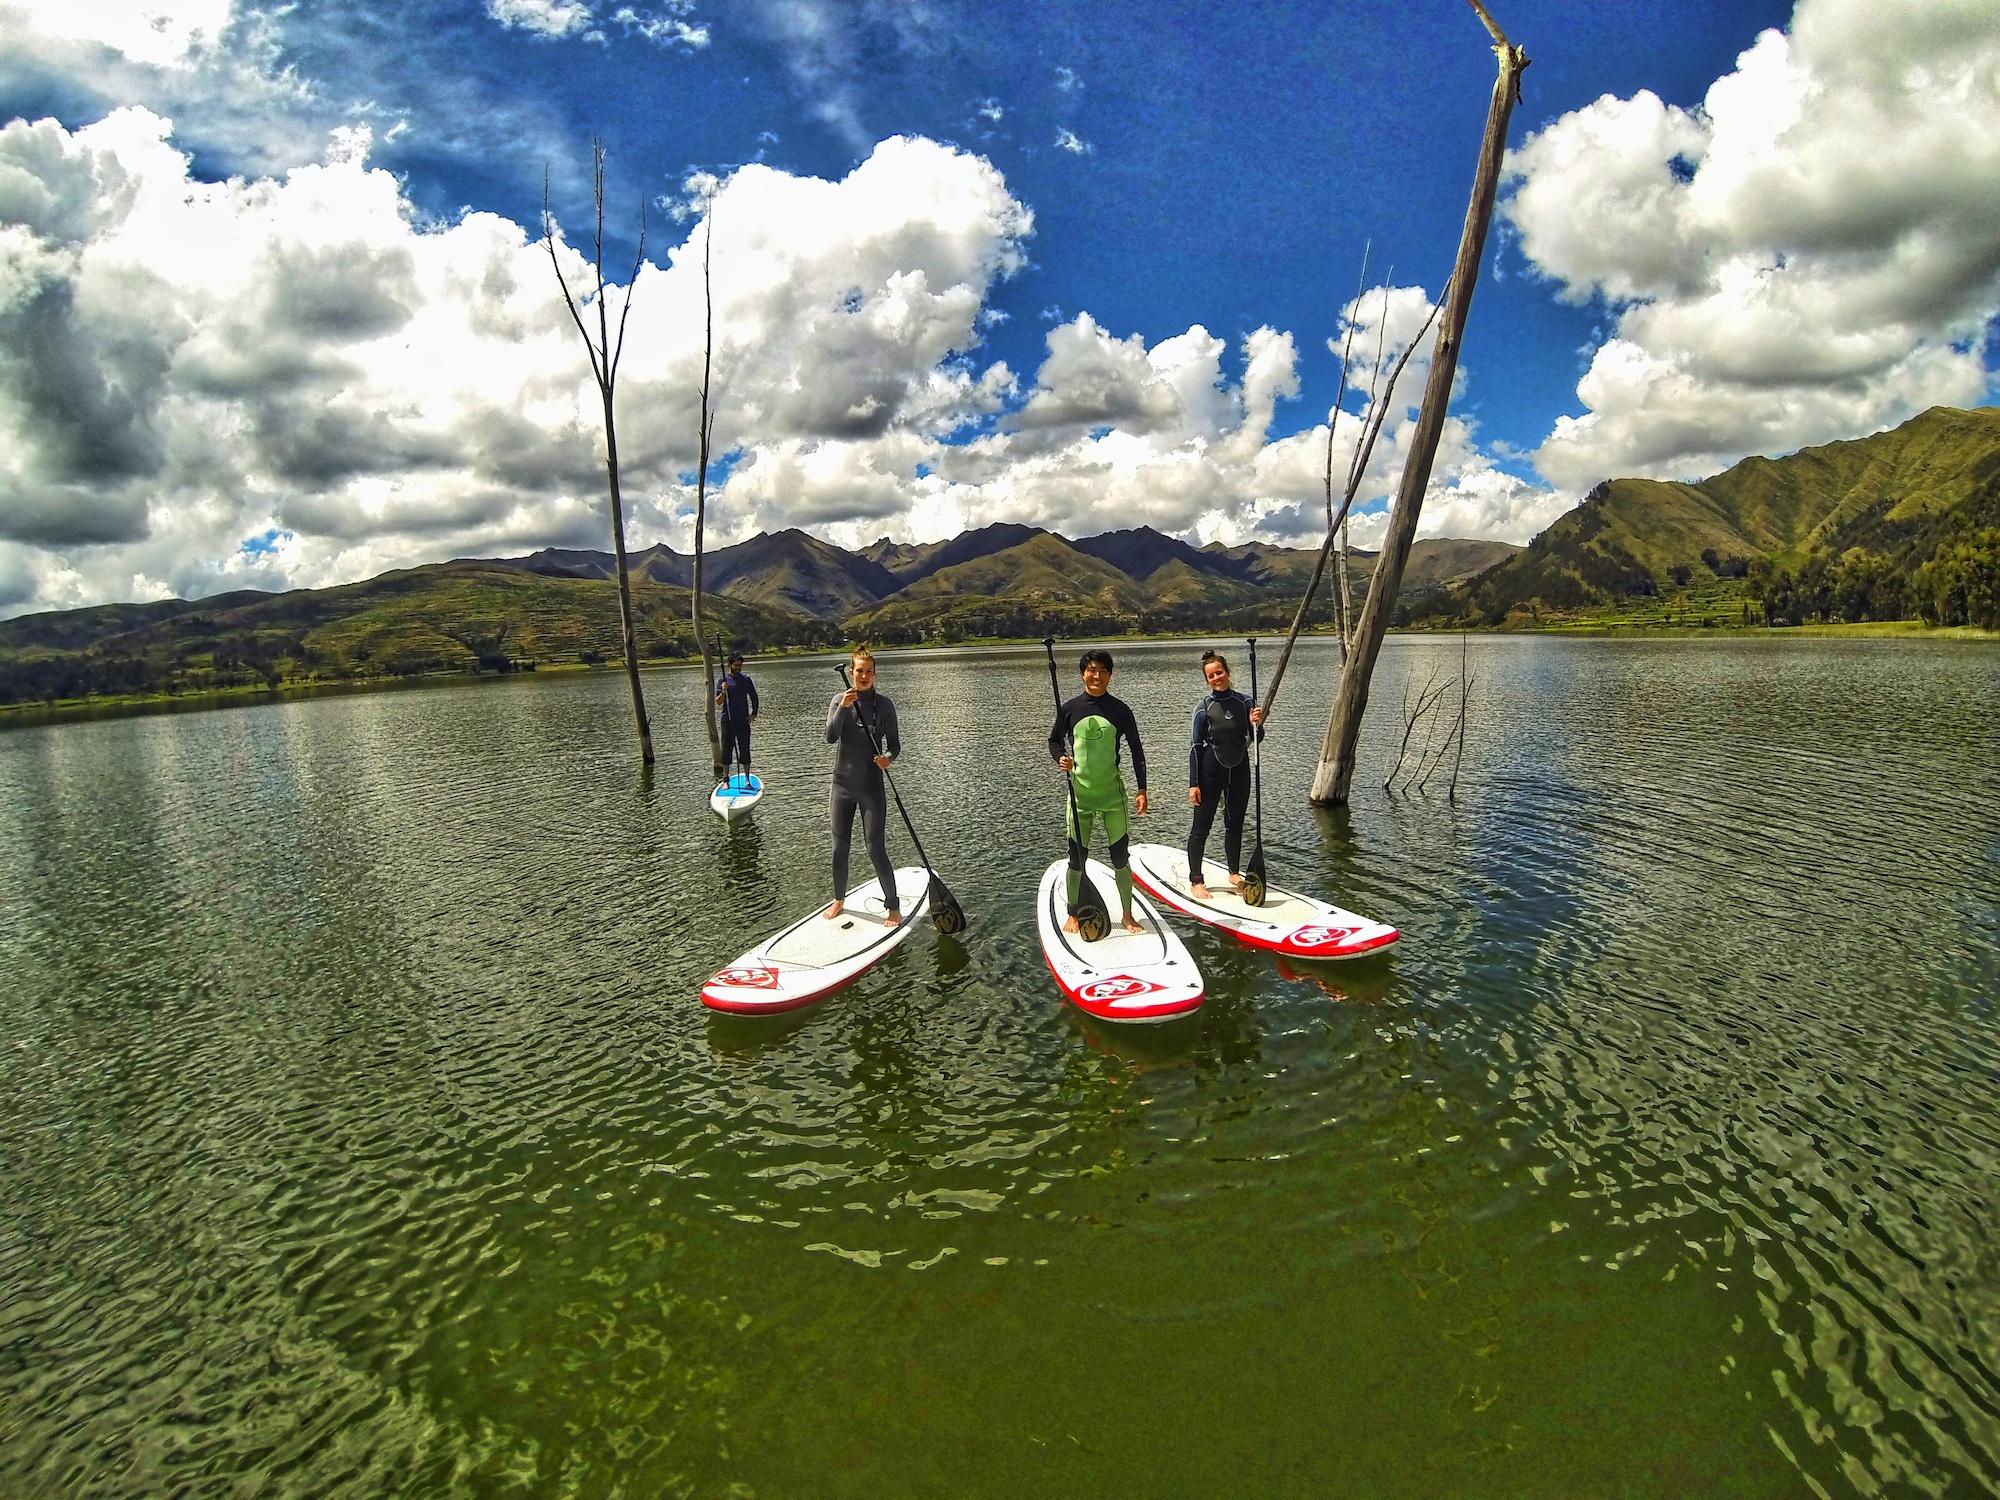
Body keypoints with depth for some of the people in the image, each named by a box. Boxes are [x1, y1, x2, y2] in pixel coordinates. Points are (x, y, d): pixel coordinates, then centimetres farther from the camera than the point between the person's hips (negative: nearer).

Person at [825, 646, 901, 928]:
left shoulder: (883, 704, -4)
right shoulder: (839, 700, 1)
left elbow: (894, 744, -2)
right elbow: (830, 737, -12)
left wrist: (888, 757, -24)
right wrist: (843, 708, -26)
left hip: (871, 786, -3)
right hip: (843, 784, 3)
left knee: (876, 851, -4)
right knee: (840, 848, 12)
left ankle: (893, 907, 10)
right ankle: (839, 899, 33)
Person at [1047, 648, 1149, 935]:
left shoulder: (1119, 709, -1)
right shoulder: (1070, 708, -1)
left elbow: (1136, 750, 3)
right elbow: (1054, 740, 11)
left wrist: (1142, 790, -1)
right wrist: (1060, 758, -12)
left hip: (1113, 793, 0)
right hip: (1079, 792, 0)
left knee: (1121, 857, 4)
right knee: (1077, 858, 6)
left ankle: (1127, 915, 20)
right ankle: (1073, 915, 23)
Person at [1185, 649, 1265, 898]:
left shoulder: (1244, 703, 0)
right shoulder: (1204, 708, -8)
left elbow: (1256, 739, 6)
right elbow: (1196, 747, -7)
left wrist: (1257, 724, -16)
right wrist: (1193, 784, -11)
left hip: (1239, 770, 4)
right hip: (1210, 772, -3)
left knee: (1235, 824, 16)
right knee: (1201, 827, 1)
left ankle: (1234, 873, 32)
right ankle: (1195, 880, 8)